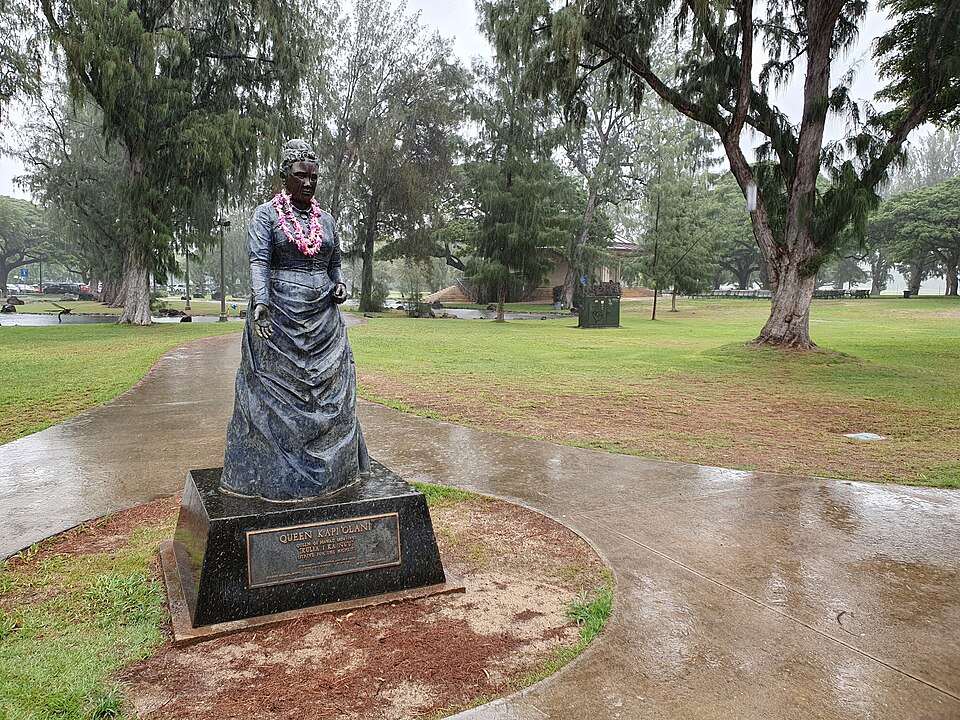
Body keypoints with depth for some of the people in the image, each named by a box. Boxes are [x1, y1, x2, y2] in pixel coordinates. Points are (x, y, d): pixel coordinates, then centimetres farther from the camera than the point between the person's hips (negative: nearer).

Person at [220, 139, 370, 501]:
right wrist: (260, 302, -29)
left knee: (329, 391, 8)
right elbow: (259, 262, -14)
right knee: (275, 392, 0)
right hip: (278, 317, -5)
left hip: (323, 319, 5)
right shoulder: (266, 215, -1)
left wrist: (340, 285, -1)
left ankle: (331, 469, 20)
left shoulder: (326, 219, 14)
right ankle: (270, 474, 10)